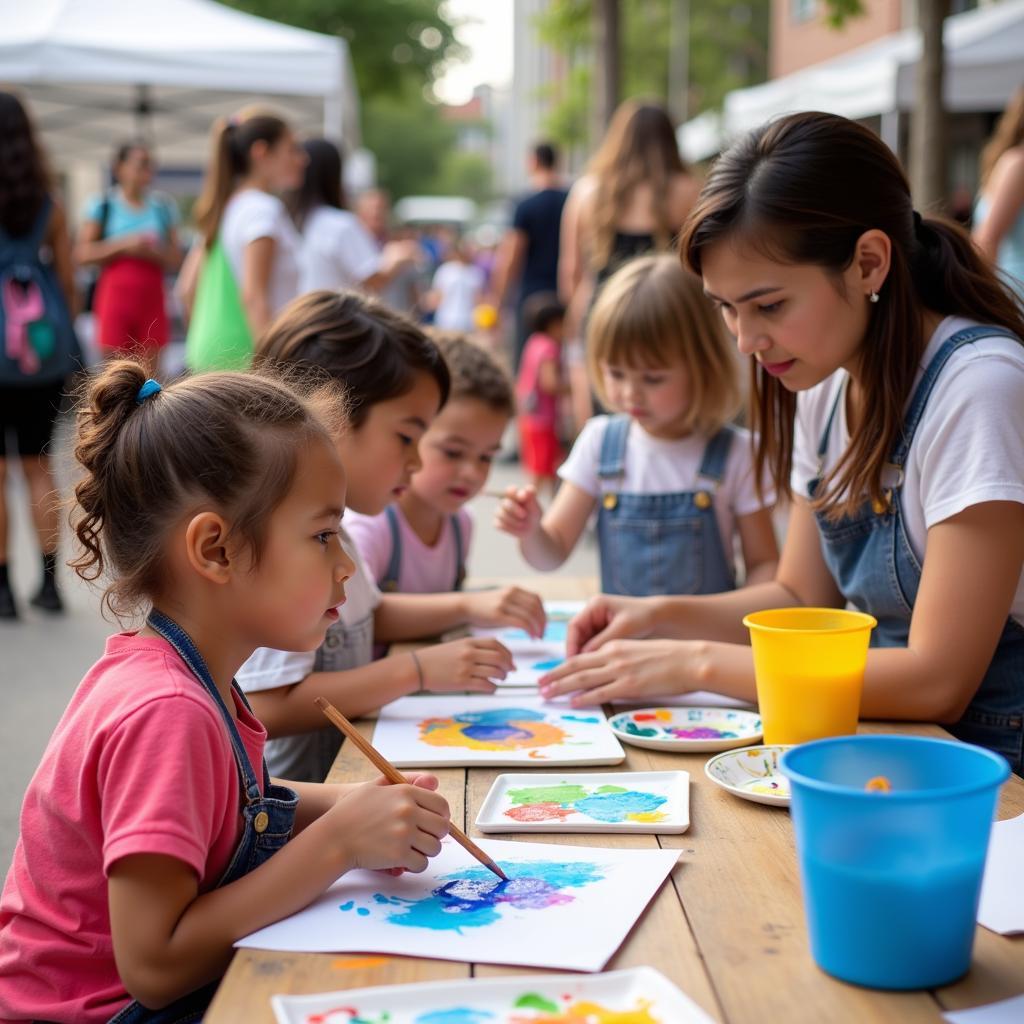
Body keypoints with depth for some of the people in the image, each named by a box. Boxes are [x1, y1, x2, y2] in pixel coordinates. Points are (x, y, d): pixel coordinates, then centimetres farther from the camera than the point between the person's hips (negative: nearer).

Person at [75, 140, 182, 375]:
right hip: (114, 296, -2)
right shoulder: (103, 205, 3)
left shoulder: (163, 206, 11)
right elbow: (82, 254, -4)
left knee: (148, 376, 1)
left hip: (151, 299, 3)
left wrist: (153, 251, -10)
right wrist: (124, 245, -12)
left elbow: (175, 259, 10)